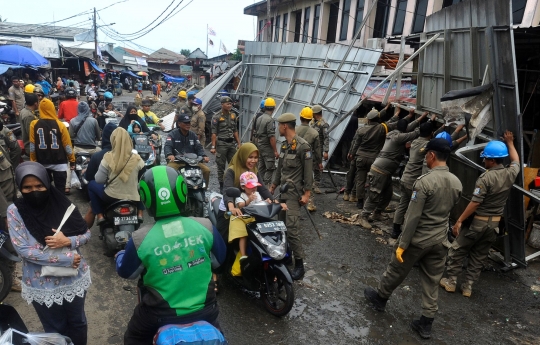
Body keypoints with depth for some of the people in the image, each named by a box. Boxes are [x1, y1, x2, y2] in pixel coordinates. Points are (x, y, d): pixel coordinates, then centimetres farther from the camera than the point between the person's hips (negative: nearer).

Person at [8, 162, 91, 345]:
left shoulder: (62, 204, -11)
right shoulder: (15, 211, -14)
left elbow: (86, 234, -3)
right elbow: (23, 249, -19)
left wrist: (68, 241, -24)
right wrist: (66, 259, -21)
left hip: (75, 278, 1)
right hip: (42, 286, -1)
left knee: (77, 323, 22)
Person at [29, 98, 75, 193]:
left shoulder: (34, 124, -3)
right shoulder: (60, 125, -9)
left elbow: (32, 146, -1)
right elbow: (67, 145, -5)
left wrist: (33, 161, 9)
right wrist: (72, 160, 4)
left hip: (42, 163, 3)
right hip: (59, 163, -2)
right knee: (60, 190, 3)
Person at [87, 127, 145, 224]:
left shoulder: (108, 158, -14)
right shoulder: (137, 159, -11)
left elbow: (99, 180, -8)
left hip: (111, 197, -1)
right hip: (132, 199, 1)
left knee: (91, 184, 26)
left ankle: (100, 216, 20)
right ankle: (139, 214, 26)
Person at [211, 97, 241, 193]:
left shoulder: (233, 115, 11)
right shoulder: (216, 117, -6)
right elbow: (214, 133, -9)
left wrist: (239, 143, 11)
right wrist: (213, 147, -15)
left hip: (231, 143, 5)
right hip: (221, 143, -5)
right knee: (221, 166, 2)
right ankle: (222, 186, 10)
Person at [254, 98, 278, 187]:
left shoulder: (259, 118, 9)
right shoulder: (270, 120, -17)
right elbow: (271, 137, -20)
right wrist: (275, 151, -16)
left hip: (260, 146, 9)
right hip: (267, 147, -9)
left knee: (261, 168, 14)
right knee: (270, 169, -5)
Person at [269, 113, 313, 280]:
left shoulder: (303, 146, -13)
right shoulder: (284, 144, 14)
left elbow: (308, 171, -14)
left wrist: (306, 193, -16)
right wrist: (273, 186, 23)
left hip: (294, 193, -8)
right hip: (283, 190, 8)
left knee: (292, 228, -11)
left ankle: (299, 265, -3)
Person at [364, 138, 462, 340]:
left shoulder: (425, 181, -22)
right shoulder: (457, 183, -1)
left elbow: (413, 216, -21)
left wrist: (402, 244, -15)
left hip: (418, 239, -6)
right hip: (440, 240, 6)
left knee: (396, 271, 16)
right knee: (432, 282, 14)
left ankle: (380, 298, 37)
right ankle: (426, 323, 23)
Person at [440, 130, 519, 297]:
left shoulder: (485, 177, -22)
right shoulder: (511, 173, -3)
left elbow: (475, 203, -22)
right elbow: (516, 161, 22)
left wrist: (459, 220, -17)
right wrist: (510, 143, 32)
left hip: (478, 221, -6)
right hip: (494, 223, 6)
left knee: (457, 251, 9)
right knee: (479, 256, 15)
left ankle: (451, 282, 16)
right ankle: (468, 286, 20)